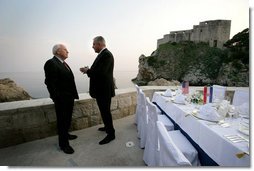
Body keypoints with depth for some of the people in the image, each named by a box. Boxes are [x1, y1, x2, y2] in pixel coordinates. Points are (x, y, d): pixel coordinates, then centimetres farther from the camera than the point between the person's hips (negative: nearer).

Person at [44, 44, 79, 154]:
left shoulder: (63, 63, 13)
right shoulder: (51, 63, -16)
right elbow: (50, 83, -19)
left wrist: (73, 95, 13)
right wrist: (57, 98, -18)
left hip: (69, 97, 9)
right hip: (62, 99, -9)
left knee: (67, 119, 22)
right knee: (62, 120, 4)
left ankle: (65, 134, 42)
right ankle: (63, 143, 19)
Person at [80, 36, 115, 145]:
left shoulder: (106, 55, -18)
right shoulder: (102, 54, 12)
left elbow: (101, 72, -27)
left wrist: (87, 71, -13)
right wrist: (89, 70, -1)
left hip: (104, 90, -10)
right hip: (101, 88, 10)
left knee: (105, 111, 1)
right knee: (104, 110, 22)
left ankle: (111, 134, 17)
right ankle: (107, 127, 42)